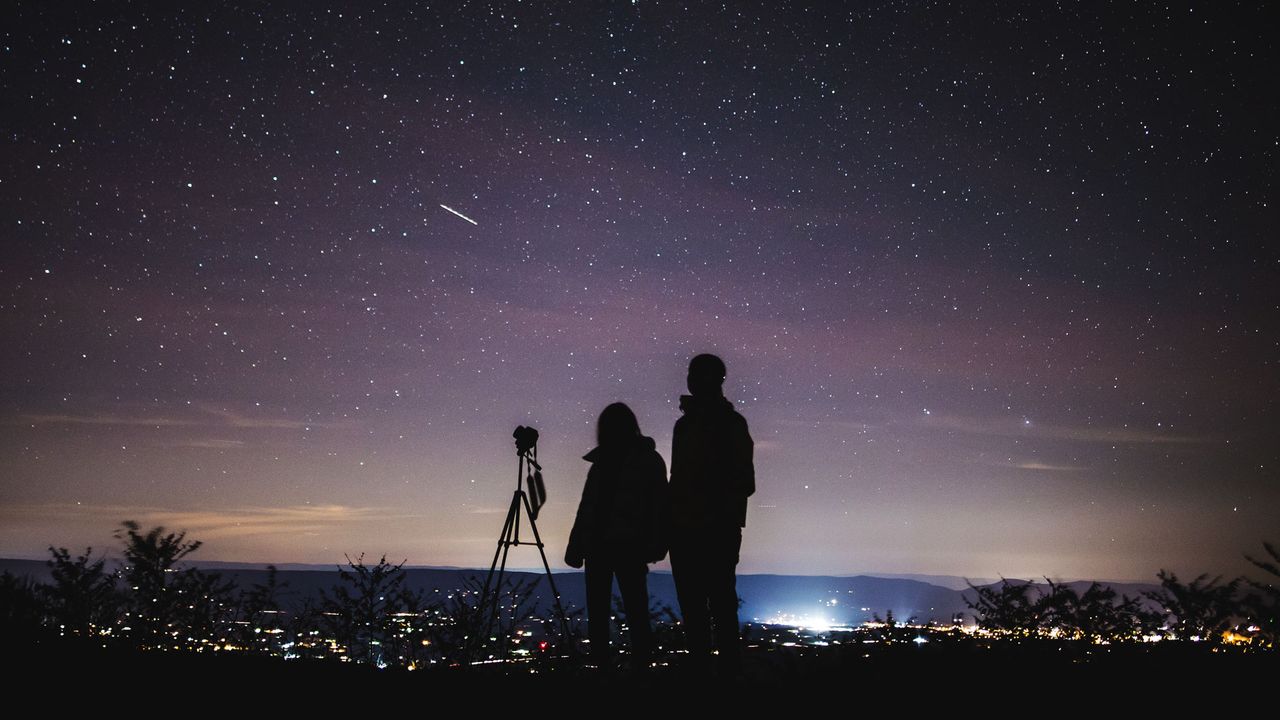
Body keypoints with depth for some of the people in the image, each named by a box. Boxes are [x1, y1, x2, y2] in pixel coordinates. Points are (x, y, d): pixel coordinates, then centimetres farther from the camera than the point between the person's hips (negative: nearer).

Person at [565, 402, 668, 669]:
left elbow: (658, 506, -7)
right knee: (596, 612, 7)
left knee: (636, 610, -6)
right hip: (597, 545, 5)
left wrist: (654, 546, -17)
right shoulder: (601, 461, 13)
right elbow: (587, 507, 14)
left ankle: (641, 663, -2)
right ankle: (600, 662, 13)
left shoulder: (648, 461, -1)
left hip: (628, 548, -5)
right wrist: (576, 546, 9)